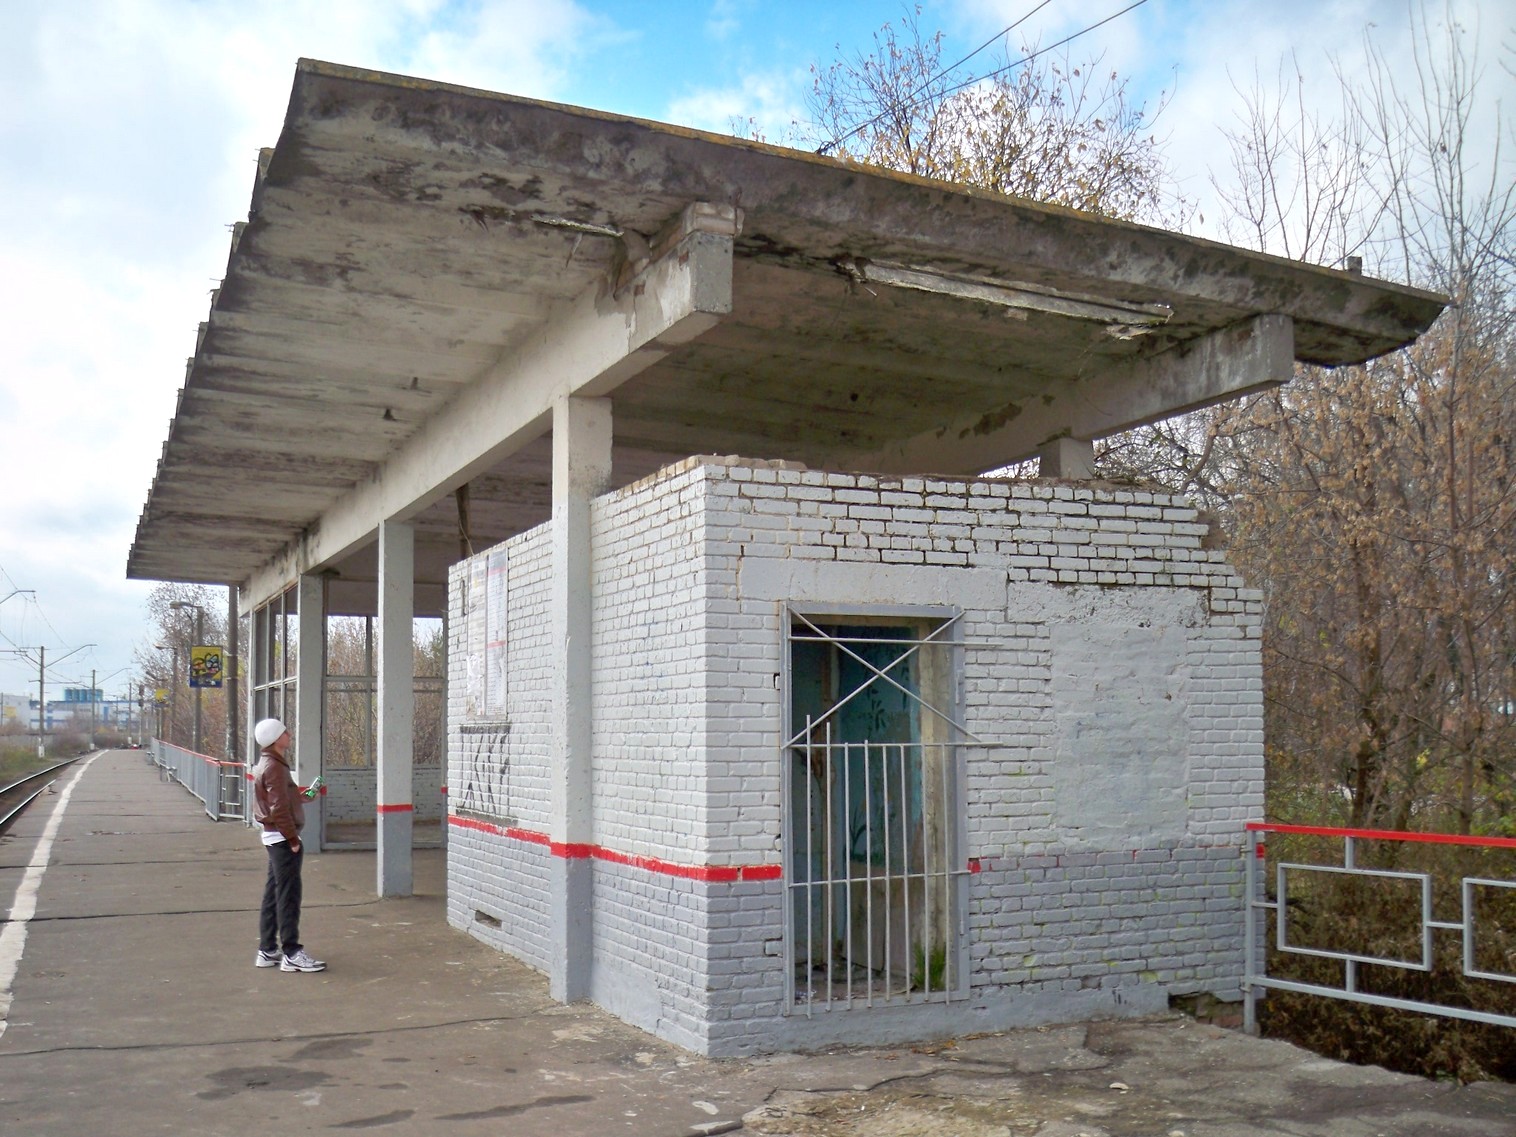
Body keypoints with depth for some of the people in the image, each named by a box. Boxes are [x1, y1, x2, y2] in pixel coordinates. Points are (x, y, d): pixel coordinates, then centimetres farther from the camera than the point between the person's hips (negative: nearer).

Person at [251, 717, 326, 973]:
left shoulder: (267, 764, 14)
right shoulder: (274, 767, -18)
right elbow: (279, 808, -22)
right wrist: (292, 839, -18)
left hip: (273, 837, 10)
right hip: (282, 837, -10)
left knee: (273, 894, 13)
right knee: (288, 895, -7)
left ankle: (267, 950, 19)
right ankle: (291, 954, -4)